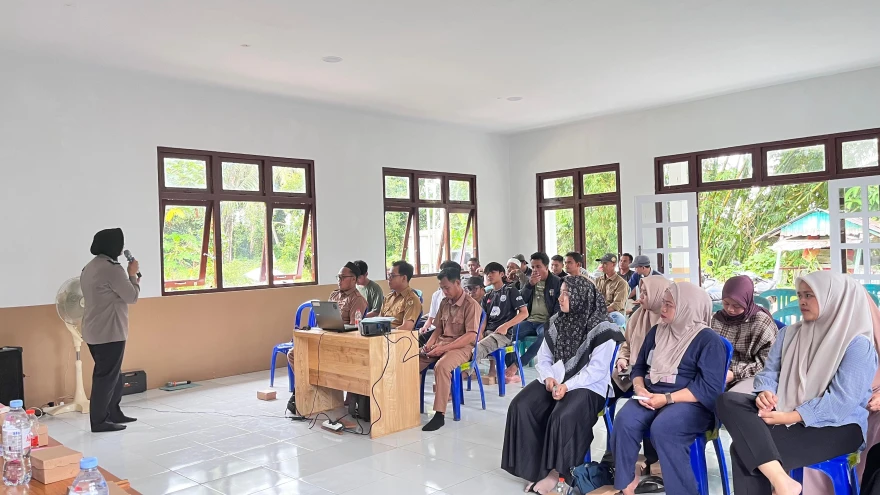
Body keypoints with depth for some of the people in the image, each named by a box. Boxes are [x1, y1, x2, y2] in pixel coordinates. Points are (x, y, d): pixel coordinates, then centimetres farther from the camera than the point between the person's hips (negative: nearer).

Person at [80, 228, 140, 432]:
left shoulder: (89, 267, 14)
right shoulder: (112, 268, -18)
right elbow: (132, 297, -11)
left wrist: (129, 278, 16)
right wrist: (133, 274, 2)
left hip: (94, 331, 10)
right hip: (109, 332, -10)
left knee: (110, 374, 18)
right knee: (106, 376, -1)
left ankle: (114, 413, 27)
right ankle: (99, 421, 6)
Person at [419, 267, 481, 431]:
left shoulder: (471, 305, -12)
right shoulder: (444, 302, 11)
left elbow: (471, 336, -19)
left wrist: (444, 348, -24)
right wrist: (430, 343, -3)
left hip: (462, 347, -7)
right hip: (441, 343, 7)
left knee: (441, 366, -36)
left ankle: (439, 415, -28)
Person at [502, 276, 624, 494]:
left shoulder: (601, 328, -10)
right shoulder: (556, 322, 10)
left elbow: (596, 370, -14)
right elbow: (543, 358, 10)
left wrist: (568, 386, -23)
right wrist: (548, 377, -11)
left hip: (587, 386, -6)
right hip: (555, 381, 6)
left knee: (563, 416, -33)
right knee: (521, 406, -18)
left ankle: (555, 471, -13)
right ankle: (534, 466, -8)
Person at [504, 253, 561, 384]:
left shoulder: (556, 282, 3)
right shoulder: (529, 280, 15)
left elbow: (558, 306, -1)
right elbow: (521, 301, 5)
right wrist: (530, 284, -10)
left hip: (546, 322, -4)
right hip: (530, 320, 4)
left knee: (545, 335, -39)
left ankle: (516, 365, -38)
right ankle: (513, 373, -24)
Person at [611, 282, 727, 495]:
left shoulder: (708, 339, -5)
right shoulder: (657, 332, 14)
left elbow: (710, 388, -13)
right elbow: (639, 367, 19)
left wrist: (667, 399, -18)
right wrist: (640, 389, -3)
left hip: (691, 403, -5)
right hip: (651, 398, 5)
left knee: (662, 428, -36)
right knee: (624, 421, -25)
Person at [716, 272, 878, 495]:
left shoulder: (857, 344, -8)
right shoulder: (789, 333, 14)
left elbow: (842, 401, -17)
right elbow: (769, 372, 9)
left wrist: (790, 417, -21)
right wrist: (765, 393, -15)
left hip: (836, 426, -7)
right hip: (784, 416, 7)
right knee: (728, 401, -26)